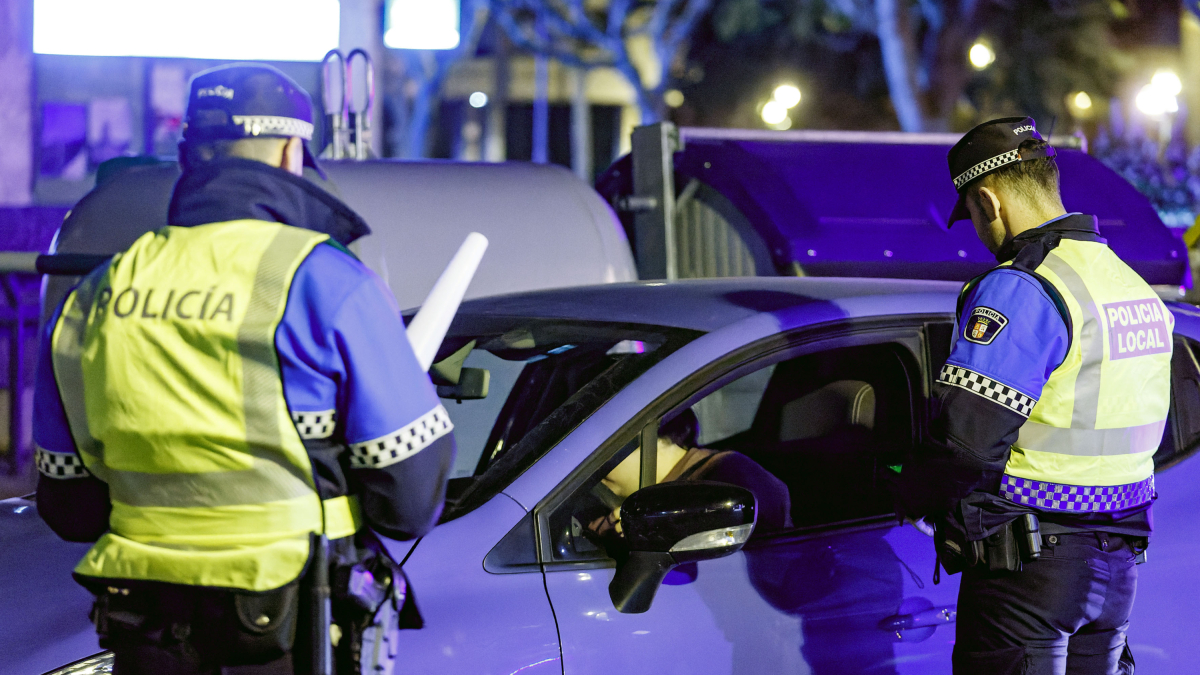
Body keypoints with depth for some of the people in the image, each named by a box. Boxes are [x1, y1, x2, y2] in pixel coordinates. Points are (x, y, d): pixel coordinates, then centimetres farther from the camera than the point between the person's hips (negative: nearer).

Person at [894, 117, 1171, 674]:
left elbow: (966, 441, -25)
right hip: (1117, 564, 9)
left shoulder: (1020, 290, -18)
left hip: (1027, 568, -8)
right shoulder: (1136, 287, 12)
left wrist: (912, 495, -5)